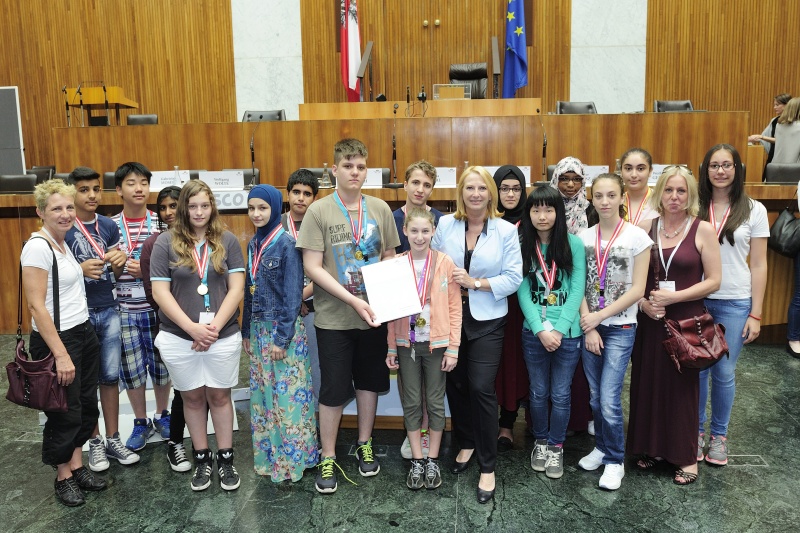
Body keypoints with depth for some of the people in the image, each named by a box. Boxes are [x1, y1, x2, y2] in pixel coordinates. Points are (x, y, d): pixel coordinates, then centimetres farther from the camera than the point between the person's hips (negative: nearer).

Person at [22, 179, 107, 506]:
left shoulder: (62, 244, 8)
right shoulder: (37, 247, -18)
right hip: (55, 339, -8)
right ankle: (63, 478, 25)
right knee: (65, 412, 6)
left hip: (84, 334, 8)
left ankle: (77, 467, 31)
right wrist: (60, 354, -22)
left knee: (86, 405, 16)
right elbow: (36, 305, -22)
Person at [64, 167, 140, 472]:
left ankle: (113, 440, 20)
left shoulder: (109, 226, 6)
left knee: (110, 376, 9)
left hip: (109, 310, 4)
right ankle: (95, 442, 19)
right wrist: (81, 269, -24)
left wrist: (119, 262, -10)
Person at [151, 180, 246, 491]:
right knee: (192, 398, 13)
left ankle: (225, 459, 24)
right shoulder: (166, 242, -2)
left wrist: (214, 326, -13)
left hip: (223, 336, 0)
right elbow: (160, 293, -6)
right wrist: (193, 328, -14)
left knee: (219, 396, 10)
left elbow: (236, 289, -3)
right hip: (179, 338, 0)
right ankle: (201, 458, 29)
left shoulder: (227, 241, 0)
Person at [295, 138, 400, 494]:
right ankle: (328, 458, 23)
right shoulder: (318, 211, -8)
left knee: (368, 381, 16)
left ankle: (364, 446, 36)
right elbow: (312, 268, -12)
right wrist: (352, 300, -19)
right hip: (334, 317, -3)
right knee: (333, 390, 5)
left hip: (373, 314, 3)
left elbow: (390, 258, 9)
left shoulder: (380, 209, 1)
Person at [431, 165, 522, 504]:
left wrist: (475, 282, -17)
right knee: (455, 385, 12)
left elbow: (514, 278, -8)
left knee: (482, 389, -7)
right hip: (450, 317, 3)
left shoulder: (506, 231, -5)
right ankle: (466, 444, 38)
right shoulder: (445, 225, 1)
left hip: (487, 321, -3)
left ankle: (487, 466, 10)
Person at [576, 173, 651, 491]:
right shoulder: (583, 237, 3)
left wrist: (600, 316, -11)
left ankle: (615, 461, 14)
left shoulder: (637, 237, -7)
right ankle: (602, 447, 32)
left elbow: (637, 289, -8)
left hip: (620, 327, -3)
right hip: (590, 326, 4)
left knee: (609, 400, -6)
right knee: (595, 396, 11)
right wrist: (588, 326, -6)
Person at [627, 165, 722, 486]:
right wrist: (643, 302, -9)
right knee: (648, 383, 8)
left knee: (682, 386, 5)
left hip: (685, 320, -3)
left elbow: (713, 281, -6)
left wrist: (673, 297, -15)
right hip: (649, 320, 3)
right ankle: (653, 447, 27)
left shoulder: (702, 230, -5)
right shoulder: (646, 228, 3)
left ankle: (687, 457, 22)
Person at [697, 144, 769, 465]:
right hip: (697, 300, 1)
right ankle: (696, 431, 24)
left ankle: (719, 435, 25)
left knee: (724, 372, 7)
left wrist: (756, 314, -2)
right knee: (697, 369, 6)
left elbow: (758, 265, 1)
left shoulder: (753, 210, 0)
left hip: (734, 303, 0)